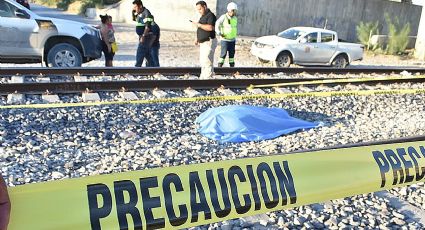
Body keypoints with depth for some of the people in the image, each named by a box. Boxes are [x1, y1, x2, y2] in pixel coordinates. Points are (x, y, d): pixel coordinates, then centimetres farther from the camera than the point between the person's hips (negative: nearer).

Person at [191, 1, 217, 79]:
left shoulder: (210, 15, -12)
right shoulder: (203, 16, 18)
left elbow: (210, 28, -27)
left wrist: (199, 25, -21)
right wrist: (197, 39, 16)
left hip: (209, 42, -10)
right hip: (203, 43, 10)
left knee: (207, 62, -13)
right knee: (202, 62, 14)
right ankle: (202, 78, 22)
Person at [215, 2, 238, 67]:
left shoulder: (235, 18, 8)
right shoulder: (223, 17, -11)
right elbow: (217, 26, -14)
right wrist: (220, 33, -26)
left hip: (232, 40, 6)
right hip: (224, 39, -6)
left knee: (232, 53, 9)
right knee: (224, 53, -9)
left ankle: (232, 66, 17)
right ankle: (219, 66, -4)